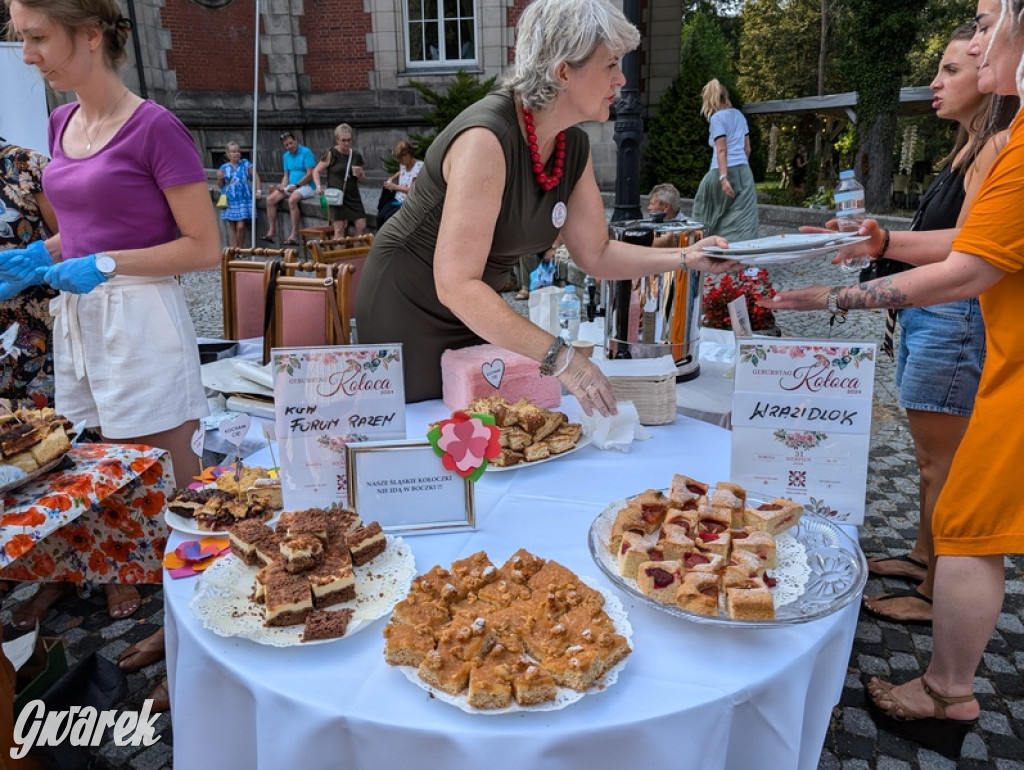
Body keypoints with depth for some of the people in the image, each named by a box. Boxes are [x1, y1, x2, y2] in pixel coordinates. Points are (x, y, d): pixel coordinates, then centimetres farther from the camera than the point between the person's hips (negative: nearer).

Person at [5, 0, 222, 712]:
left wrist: (107, 265, -17)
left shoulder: (154, 127, -10)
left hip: (140, 325, -7)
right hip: (79, 322, 8)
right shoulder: (63, 121, 13)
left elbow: (204, 247, -11)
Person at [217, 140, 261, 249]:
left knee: (240, 226, -10)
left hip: (244, 200, -2)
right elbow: (221, 186, 14)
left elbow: (255, 178, 9)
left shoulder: (245, 164, 4)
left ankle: (241, 249, 5)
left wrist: (258, 191, -2)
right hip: (230, 201, 2)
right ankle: (233, 249, 8)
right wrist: (220, 178, -5)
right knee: (231, 226, 3)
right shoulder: (224, 168, 8)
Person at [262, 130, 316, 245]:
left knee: (292, 200, -36)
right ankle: (272, 232, -10)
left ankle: (294, 234, -33)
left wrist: (296, 185, -18)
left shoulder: (306, 152, -7)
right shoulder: (286, 156, 15)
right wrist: (282, 187, -2)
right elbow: (286, 175, 18)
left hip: (306, 186, -7)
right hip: (291, 187, 7)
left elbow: (310, 174, -14)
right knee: (270, 199, -10)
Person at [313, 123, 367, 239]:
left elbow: (363, 179, 15)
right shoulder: (331, 154, -4)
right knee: (339, 228, -7)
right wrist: (318, 186, -15)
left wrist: (360, 174, -8)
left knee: (362, 226, -4)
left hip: (353, 196, 4)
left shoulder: (356, 155, 7)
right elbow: (316, 171, 2)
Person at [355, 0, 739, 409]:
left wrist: (685, 258, -8)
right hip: (407, 307, -7)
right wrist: (558, 357, -39)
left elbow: (595, 254, 4)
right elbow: (455, 285, -35)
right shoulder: (487, 138, -30)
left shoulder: (574, 147, -5)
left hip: (472, 311, 7)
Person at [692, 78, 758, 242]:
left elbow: (721, 150, -16)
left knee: (705, 208, 14)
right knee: (744, 221, 0)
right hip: (744, 172, 6)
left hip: (724, 170, -6)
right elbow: (747, 148, 18)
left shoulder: (717, 118, -6)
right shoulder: (738, 115, 15)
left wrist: (723, 178, -21)